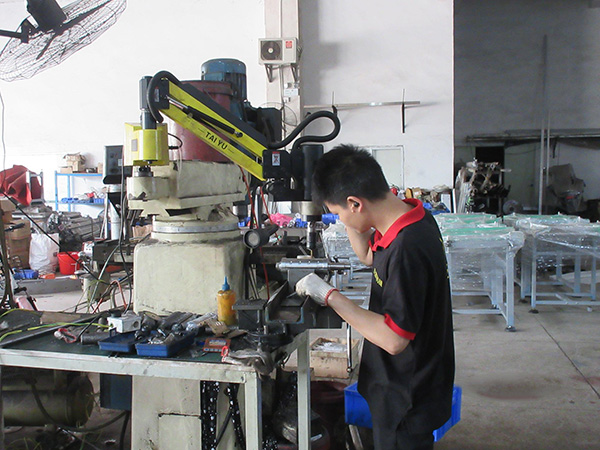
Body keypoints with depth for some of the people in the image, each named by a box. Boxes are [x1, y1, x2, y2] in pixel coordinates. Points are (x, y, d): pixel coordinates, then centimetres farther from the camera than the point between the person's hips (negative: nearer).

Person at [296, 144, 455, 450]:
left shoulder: (407, 248, -33)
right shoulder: (411, 217, -4)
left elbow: (393, 339, -30)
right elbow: (368, 255, 15)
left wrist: (329, 295, -25)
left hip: (408, 400, -9)